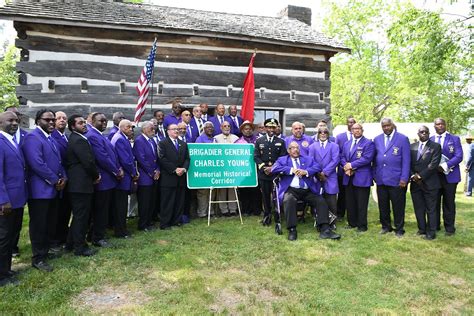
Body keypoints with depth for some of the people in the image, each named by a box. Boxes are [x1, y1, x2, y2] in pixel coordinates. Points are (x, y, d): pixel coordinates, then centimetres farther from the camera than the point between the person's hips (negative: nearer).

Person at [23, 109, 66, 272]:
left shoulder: (51, 138, 16)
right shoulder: (33, 137, -13)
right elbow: (37, 163, -23)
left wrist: (63, 177, 0)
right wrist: (55, 180, -15)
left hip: (53, 189, 9)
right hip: (40, 190, -8)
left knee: (50, 224, 16)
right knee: (39, 225, 3)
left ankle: (46, 250, 32)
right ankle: (38, 258, 15)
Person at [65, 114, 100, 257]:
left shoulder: (74, 139, 16)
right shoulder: (79, 140, -17)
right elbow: (89, 162, -21)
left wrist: (94, 174, 8)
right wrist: (96, 175, -5)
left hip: (76, 184, 10)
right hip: (81, 184, -10)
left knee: (78, 215, 19)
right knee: (81, 216, 0)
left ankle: (71, 243, 30)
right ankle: (80, 247, 10)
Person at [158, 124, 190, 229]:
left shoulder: (183, 144, 17)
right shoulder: (163, 143, 0)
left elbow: (187, 158, 11)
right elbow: (162, 159, -10)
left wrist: (184, 169, -8)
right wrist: (175, 169, -15)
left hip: (181, 177, 5)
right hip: (168, 178, -5)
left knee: (179, 201, 8)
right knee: (167, 202, 0)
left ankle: (176, 221, 18)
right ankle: (165, 223, 8)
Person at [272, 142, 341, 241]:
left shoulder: (308, 159, 24)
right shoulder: (282, 159, 17)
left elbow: (318, 167, 7)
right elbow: (274, 169, -3)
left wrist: (306, 171, -11)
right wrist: (291, 170, -11)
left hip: (307, 191, 3)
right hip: (291, 190, -3)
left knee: (321, 201, -20)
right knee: (289, 200, -34)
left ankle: (325, 230, -19)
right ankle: (292, 230, -25)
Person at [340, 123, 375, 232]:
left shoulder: (368, 143, -3)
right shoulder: (347, 144, 19)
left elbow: (367, 158, -15)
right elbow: (342, 157, 12)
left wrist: (351, 165, -14)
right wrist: (346, 166, -9)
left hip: (362, 178, -6)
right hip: (349, 177, 6)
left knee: (361, 204, 1)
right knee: (350, 202, 11)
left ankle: (362, 225, 11)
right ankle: (352, 223, 24)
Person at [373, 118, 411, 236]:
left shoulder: (403, 139, -2)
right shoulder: (377, 140, 10)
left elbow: (406, 160, -6)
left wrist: (404, 178, -11)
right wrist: (375, 175, 7)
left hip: (396, 180, -4)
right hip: (381, 179, 4)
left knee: (398, 206, 4)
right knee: (383, 205, 11)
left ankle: (399, 229, 19)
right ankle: (385, 226, 25)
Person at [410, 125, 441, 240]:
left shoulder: (436, 146, -1)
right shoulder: (412, 147, 10)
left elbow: (434, 164, -11)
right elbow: (408, 164, 7)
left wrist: (420, 176, -14)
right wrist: (413, 176, -8)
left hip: (429, 183, -3)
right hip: (415, 183, 4)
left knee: (430, 209, 4)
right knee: (418, 208, 11)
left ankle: (431, 232, 14)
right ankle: (422, 229, 24)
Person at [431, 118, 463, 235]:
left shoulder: (454, 139, 2)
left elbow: (459, 156, -8)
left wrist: (444, 166, -20)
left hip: (449, 175, -2)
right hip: (433, 175, 2)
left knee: (449, 202, 5)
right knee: (434, 202, 7)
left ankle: (449, 227, 16)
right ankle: (435, 226, 19)